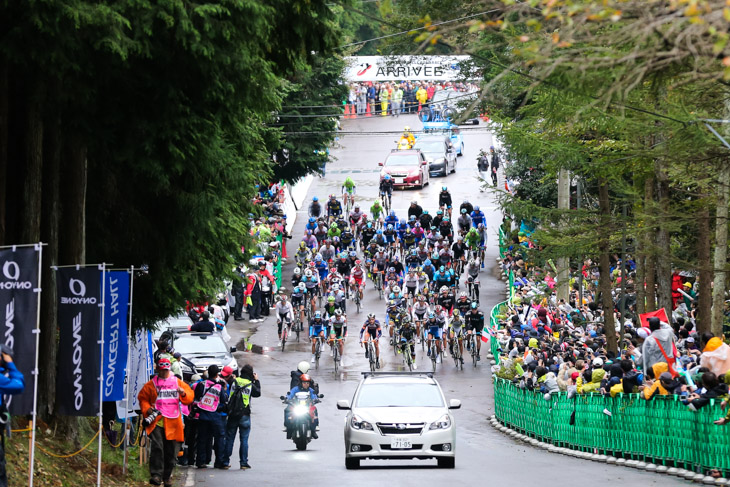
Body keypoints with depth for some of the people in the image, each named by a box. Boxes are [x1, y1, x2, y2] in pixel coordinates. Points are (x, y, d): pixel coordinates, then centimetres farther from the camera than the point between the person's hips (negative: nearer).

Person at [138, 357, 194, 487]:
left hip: (173, 422, 2)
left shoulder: (178, 383, 12)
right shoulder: (151, 384, 7)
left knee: (171, 451, 5)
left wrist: (184, 393, -9)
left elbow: (190, 398, 13)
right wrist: (147, 409, -6)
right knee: (157, 447, -18)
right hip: (156, 421, -2)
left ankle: (167, 476, 19)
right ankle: (156, 475, -18)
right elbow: (142, 398, 12)